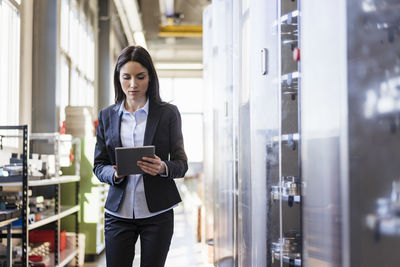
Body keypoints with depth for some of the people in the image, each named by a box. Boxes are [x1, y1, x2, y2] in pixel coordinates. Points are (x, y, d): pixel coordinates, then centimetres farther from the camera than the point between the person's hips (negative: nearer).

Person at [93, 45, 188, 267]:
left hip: (156, 213, -1)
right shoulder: (107, 116, 8)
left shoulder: (168, 113, 2)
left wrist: (163, 167, -20)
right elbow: (98, 165, 9)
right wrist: (114, 174, -13)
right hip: (118, 212, 2)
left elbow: (181, 163, 3)